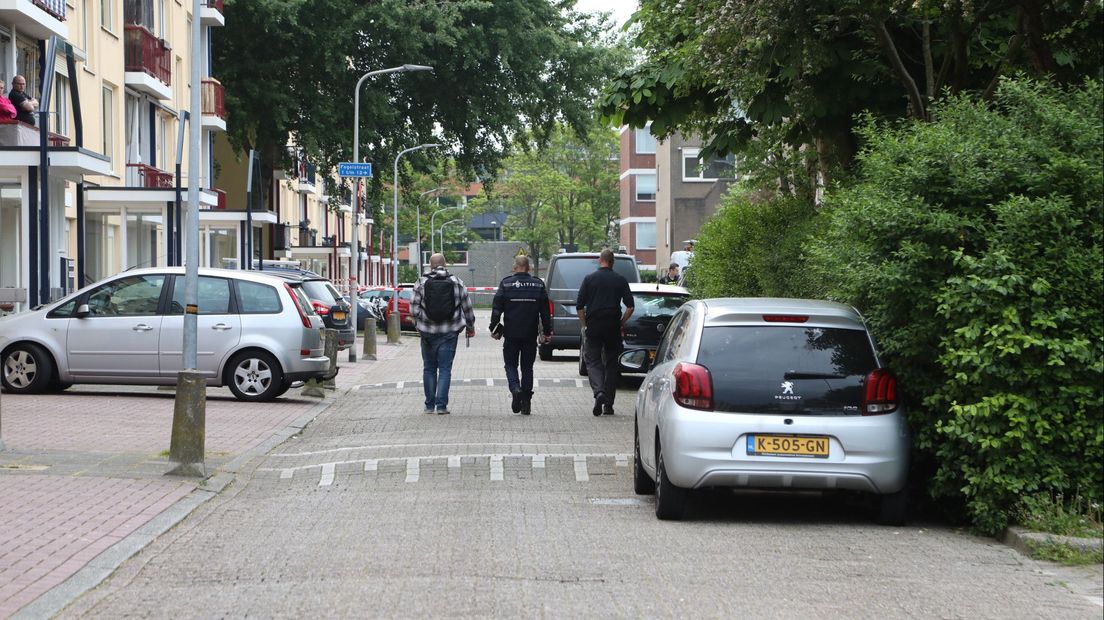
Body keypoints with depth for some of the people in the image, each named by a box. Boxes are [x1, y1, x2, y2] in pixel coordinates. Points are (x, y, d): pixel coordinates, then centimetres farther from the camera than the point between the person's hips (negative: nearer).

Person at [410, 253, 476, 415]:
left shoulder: (422, 282, -3)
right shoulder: (456, 282, -1)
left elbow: (414, 309, -4)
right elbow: (467, 306, 3)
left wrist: (418, 324, 14)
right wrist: (470, 326, 17)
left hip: (428, 333, 1)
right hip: (449, 332, 0)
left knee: (429, 368, 12)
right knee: (445, 369, 2)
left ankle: (430, 405, 15)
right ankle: (441, 405, -6)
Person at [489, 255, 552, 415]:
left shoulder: (506, 283, -4)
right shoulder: (538, 285, 2)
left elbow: (496, 308, -5)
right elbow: (545, 311, 5)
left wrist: (494, 328, 2)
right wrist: (547, 332, 11)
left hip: (511, 334, -2)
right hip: (530, 334, 2)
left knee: (510, 364, 9)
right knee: (527, 367, 9)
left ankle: (515, 389, -17)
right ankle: (526, 402, 7)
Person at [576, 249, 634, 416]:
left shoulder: (589, 279, 0)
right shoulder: (620, 280, 3)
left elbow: (579, 306, -2)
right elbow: (630, 306, -2)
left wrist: (584, 325, 8)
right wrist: (621, 323, 9)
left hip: (593, 327, -1)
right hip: (613, 327, 2)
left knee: (593, 361, 3)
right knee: (611, 364, 10)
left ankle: (598, 391, -24)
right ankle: (608, 404, 9)